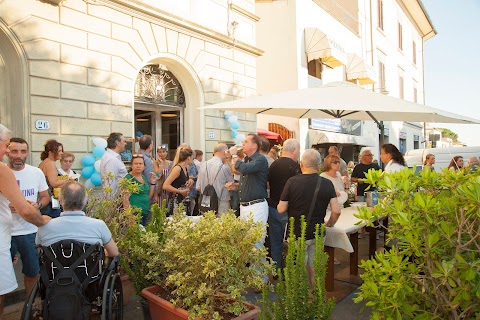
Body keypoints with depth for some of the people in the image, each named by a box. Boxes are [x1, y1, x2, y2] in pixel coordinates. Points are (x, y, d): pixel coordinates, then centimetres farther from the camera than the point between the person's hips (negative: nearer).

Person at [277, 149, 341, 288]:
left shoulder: (292, 182, -14)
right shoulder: (327, 184, -6)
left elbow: (281, 210, -11)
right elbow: (336, 211, -9)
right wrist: (329, 224, 9)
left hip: (297, 233, -3)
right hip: (317, 233, 3)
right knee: (314, 267, 20)